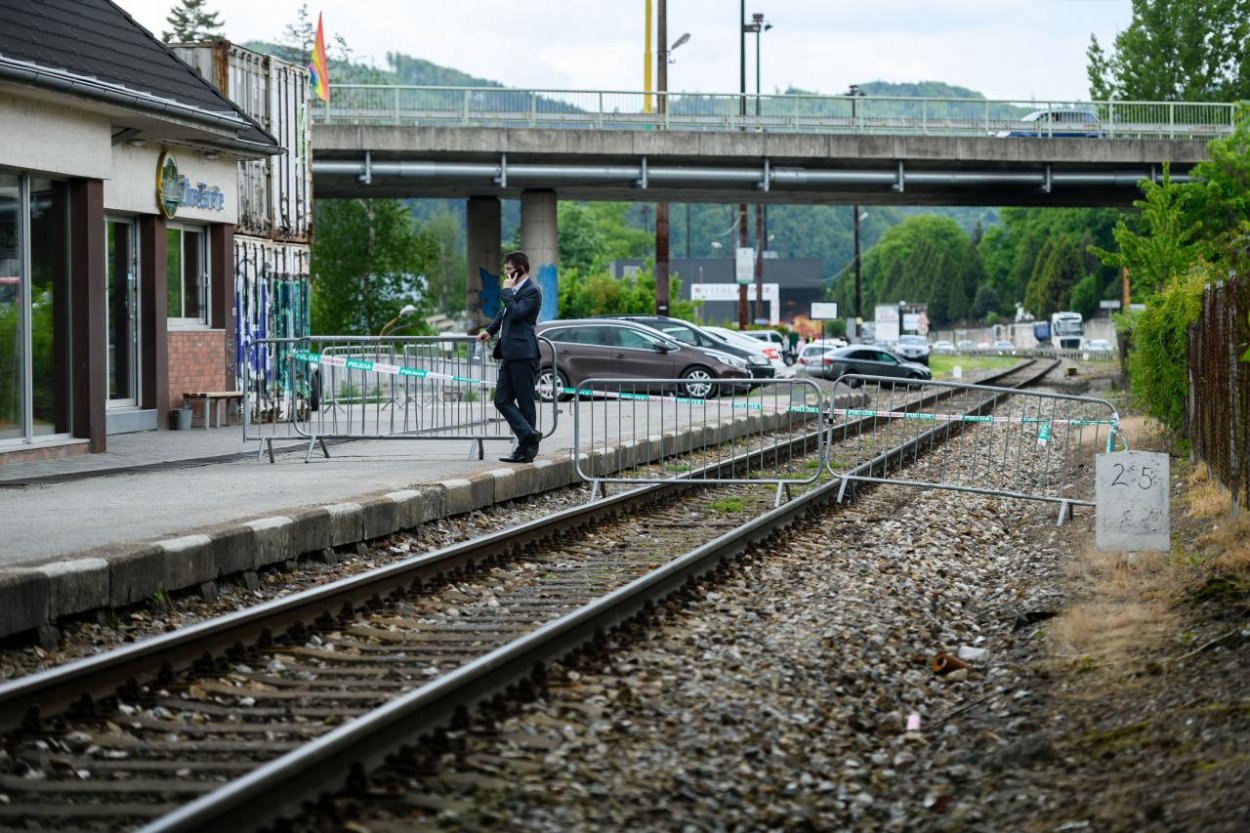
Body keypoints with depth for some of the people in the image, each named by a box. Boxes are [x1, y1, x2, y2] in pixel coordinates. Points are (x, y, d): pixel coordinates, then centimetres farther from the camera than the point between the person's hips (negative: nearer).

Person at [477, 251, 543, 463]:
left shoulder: (532, 291, -9)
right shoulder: (515, 290, 18)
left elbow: (516, 312, -22)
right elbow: (504, 312, 34)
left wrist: (506, 291, -11)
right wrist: (490, 330, 23)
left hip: (523, 354, -9)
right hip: (509, 354, 9)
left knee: (525, 402, -4)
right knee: (502, 400, 2)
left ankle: (526, 449, 0)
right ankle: (529, 435, -2)